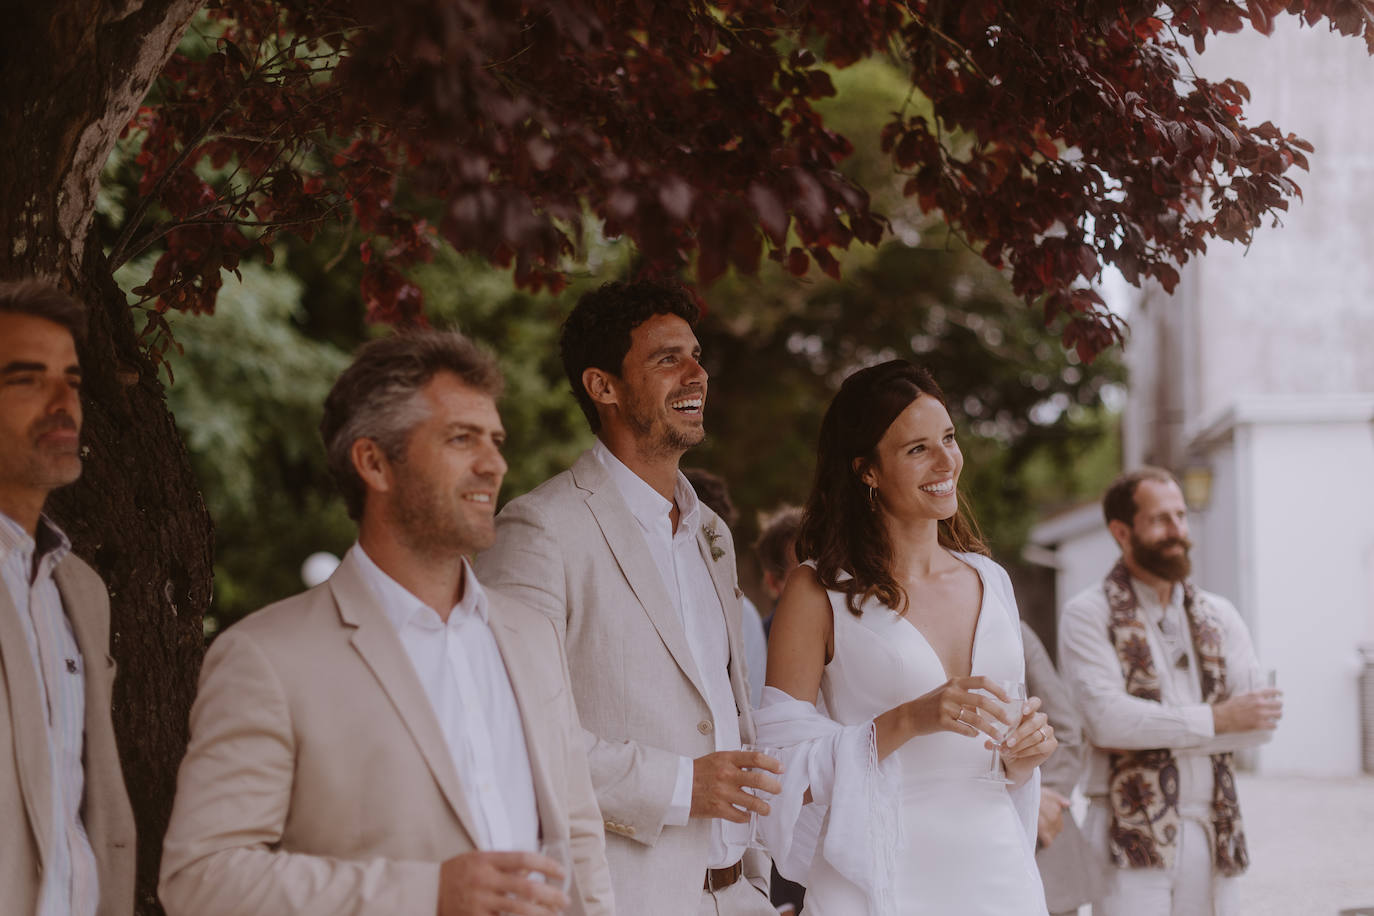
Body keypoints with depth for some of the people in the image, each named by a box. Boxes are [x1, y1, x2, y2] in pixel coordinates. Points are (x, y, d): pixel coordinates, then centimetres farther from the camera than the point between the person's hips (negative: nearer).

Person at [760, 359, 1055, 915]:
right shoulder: (818, 591, -6)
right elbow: (784, 763, -11)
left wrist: (1024, 752, -2)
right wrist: (906, 722, -20)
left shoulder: (989, 581, 9)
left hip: (993, 869, 4)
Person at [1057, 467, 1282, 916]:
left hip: (1213, 836, 5)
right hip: (1134, 840, -5)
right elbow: (1106, 717, -14)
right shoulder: (1088, 614, -1)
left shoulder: (1217, 616, 14)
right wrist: (1216, 718, -11)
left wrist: (1153, 735, -10)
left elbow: (1260, 719, 3)